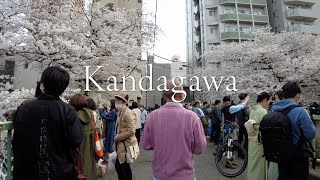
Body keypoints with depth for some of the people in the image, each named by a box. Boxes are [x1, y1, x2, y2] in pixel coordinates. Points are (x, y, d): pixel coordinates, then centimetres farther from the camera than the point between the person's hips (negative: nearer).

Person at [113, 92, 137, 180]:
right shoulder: (120, 112, 10)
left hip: (125, 145, -9)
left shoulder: (128, 113, -19)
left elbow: (131, 131, -24)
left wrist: (117, 137, -15)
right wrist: (115, 142, 16)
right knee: (125, 166, 19)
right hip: (121, 144, 9)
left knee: (119, 166, -1)